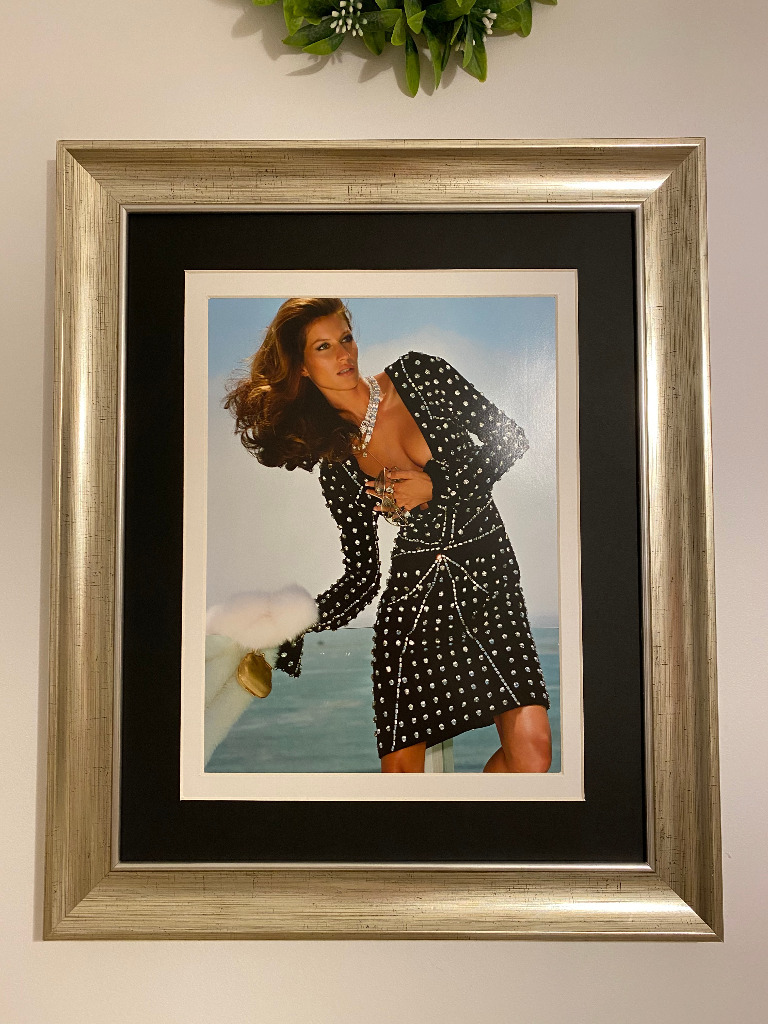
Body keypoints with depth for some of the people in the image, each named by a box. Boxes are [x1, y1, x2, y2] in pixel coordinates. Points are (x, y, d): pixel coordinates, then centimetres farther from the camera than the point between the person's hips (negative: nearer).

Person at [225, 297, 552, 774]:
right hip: (411, 596, 1)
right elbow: (362, 575, 6)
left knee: (531, 753, -15)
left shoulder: (419, 373, 2)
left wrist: (437, 486, -9)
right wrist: (290, 642, -4)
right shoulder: (335, 465, 4)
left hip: (488, 577, -1)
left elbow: (511, 439, 2)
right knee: (400, 766, -5)